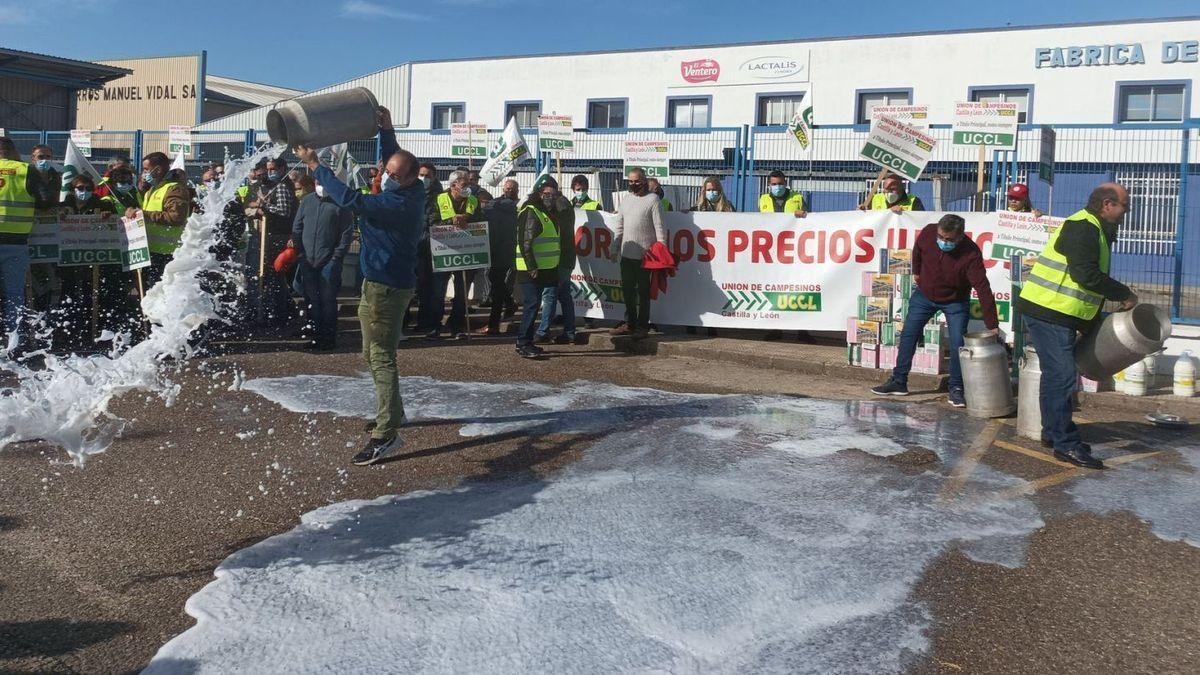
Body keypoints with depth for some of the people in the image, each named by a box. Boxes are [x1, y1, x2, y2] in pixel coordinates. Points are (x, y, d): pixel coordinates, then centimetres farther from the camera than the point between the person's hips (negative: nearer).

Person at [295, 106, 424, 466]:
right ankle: (391, 412, 35)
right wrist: (387, 128, 16)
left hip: (385, 287, -10)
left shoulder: (399, 204, -25)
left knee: (381, 357, -9)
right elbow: (396, 156, 24)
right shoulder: (413, 191, 3)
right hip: (387, 283, 10)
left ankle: (387, 434, -7)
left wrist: (314, 164, -21)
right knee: (375, 353, 21)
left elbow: (350, 199, -29)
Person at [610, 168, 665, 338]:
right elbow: (619, 226, 15)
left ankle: (642, 326, 10)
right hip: (626, 254, 6)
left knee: (643, 292, 3)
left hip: (645, 255, -6)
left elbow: (659, 227, -9)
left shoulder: (652, 199, -6)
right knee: (627, 290, 12)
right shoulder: (626, 199, 11)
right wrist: (615, 249, 12)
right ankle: (630, 323, 23)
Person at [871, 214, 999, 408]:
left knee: (958, 343, -10)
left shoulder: (971, 254, -32)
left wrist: (992, 325, -36)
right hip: (924, 295, 3)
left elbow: (983, 288, -34)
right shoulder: (928, 233, -23)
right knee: (908, 335, 3)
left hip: (955, 301, -3)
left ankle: (956, 389, 4)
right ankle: (899, 382, 12)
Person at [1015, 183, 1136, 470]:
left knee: (1056, 375, 17)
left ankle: (1053, 433, 28)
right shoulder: (1082, 228, -15)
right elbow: (1087, 276, -24)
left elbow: (1091, 276, 22)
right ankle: (1066, 445, -5)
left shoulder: (1093, 230, 19)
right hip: (1049, 312, -11)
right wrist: (1125, 295, -13)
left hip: (1057, 315, 11)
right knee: (1063, 377, -9)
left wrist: (1094, 323, 20)